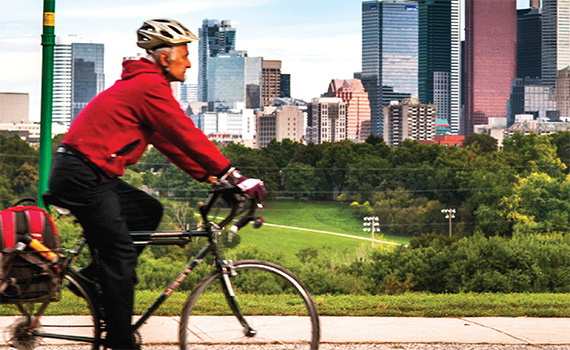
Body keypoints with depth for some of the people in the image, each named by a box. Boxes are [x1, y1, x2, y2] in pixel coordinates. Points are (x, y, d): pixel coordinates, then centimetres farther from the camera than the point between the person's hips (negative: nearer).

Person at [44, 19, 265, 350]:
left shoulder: (141, 83, 20)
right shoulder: (151, 86, -12)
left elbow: (170, 140, 20)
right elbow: (187, 136, -16)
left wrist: (207, 175, 13)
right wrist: (232, 175, -13)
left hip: (92, 174, 10)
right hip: (82, 175, -10)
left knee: (149, 211, 15)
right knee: (121, 253, -8)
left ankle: (95, 276, 15)